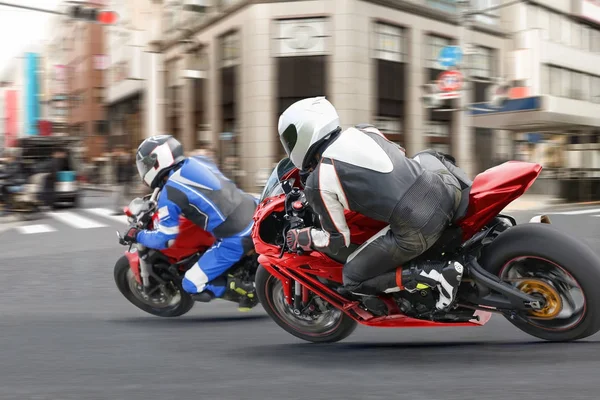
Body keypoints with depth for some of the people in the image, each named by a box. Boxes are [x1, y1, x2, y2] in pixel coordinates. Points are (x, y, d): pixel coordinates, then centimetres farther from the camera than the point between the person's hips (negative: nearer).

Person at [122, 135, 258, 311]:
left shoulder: (168, 194, -6)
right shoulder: (197, 162, 14)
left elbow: (164, 239, 1)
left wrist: (137, 235, 20)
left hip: (235, 239, -7)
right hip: (256, 214, 7)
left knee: (192, 286, 5)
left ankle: (249, 289, -3)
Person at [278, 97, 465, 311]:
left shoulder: (319, 183, -4)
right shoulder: (364, 130, 13)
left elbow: (338, 240, 2)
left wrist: (303, 238, 20)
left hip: (417, 232, -7)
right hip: (447, 190, 8)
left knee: (353, 280, 13)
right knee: (427, 159, 40)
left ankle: (436, 273, -2)